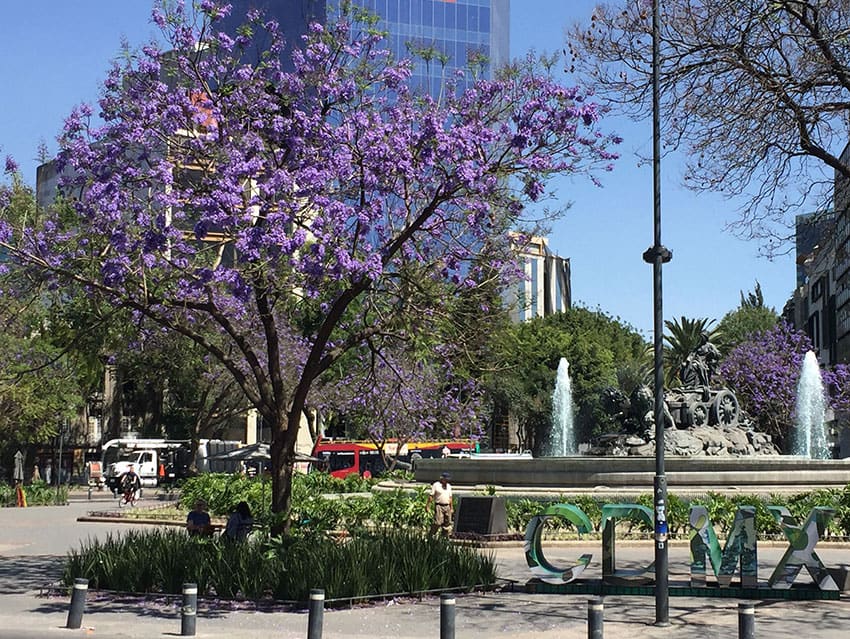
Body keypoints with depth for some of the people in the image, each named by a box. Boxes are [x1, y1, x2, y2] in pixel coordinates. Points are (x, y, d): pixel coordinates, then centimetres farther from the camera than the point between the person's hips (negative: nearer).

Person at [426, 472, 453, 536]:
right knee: (437, 522, -12)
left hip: (447, 506, 6)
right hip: (439, 506, -6)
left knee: (447, 523, 5)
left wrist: (451, 508, 17)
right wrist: (428, 506, -9)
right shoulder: (436, 485, -3)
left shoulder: (448, 486, 15)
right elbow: (431, 496, -5)